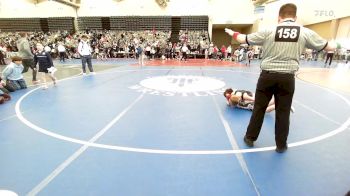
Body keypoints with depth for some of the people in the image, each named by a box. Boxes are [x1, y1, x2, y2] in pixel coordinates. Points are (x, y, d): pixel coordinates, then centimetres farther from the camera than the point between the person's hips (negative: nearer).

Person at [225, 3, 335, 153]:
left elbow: (245, 39, 4)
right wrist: (335, 45, 40)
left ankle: (250, 138, 24)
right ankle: (281, 145, 25)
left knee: (259, 108, 10)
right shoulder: (305, 32, 2)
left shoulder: (269, 31, -2)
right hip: (287, 78, 1)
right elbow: (327, 46, 16)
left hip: (267, 75, -1)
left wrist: (233, 33, 24)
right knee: (283, 112, 12)